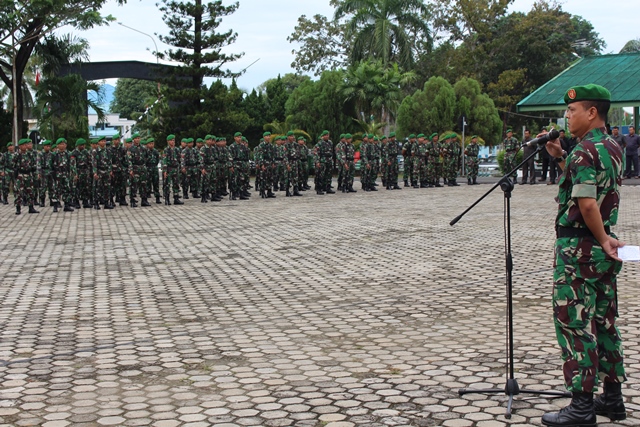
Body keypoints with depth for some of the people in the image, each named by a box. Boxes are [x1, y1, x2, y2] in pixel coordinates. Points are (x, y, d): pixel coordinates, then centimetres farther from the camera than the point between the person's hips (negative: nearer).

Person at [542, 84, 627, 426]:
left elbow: (587, 204, -27)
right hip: (603, 249, 9)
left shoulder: (584, 152, -17)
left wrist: (603, 239, -14)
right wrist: (561, 158, 12)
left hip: (579, 247, -9)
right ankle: (612, 398, 24)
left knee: (574, 323, -4)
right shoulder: (613, 148, 11)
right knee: (604, 322, 15)